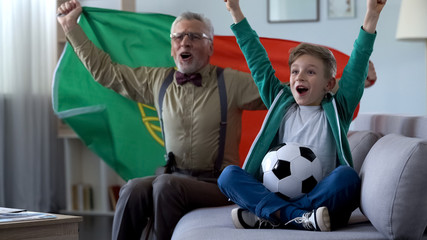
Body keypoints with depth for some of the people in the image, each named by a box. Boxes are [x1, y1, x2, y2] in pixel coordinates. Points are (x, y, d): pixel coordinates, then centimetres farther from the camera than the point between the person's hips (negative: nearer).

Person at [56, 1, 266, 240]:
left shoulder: (232, 82, 1)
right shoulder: (157, 80, 13)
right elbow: (104, 70, 19)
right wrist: (71, 27, 19)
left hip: (216, 184, -3)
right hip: (175, 176, 4)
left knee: (166, 184, -33)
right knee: (134, 189, -28)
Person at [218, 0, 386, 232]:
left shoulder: (336, 110, 13)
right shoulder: (281, 105, 19)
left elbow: (357, 67, 5)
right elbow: (259, 63, 20)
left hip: (322, 200, -2)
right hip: (278, 195, 2)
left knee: (347, 176, -33)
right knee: (229, 174, -20)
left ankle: (265, 218, -35)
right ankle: (301, 218, -38)